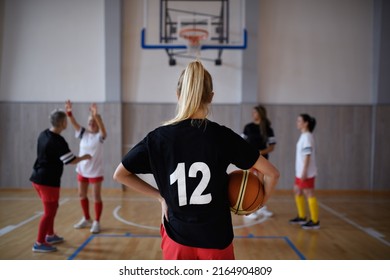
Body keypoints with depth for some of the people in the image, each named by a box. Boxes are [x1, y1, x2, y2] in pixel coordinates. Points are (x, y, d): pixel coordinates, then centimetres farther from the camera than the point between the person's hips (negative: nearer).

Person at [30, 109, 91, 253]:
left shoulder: (44, 134, 5)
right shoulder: (58, 141, -20)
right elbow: (71, 161, -14)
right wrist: (84, 157, 3)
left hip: (38, 177, 9)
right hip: (48, 180, -9)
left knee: (52, 207, 22)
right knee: (49, 212, 1)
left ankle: (50, 235, 34)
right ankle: (39, 243, 8)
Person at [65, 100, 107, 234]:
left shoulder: (100, 136, -10)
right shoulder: (83, 133, 1)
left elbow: (102, 128, -32)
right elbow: (75, 123, -13)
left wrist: (96, 115, -48)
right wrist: (69, 112, -31)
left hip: (96, 171, -5)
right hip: (82, 169, 5)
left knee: (96, 196, 2)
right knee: (82, 195, 15)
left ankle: (96, 222, 15)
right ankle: (86, 219, 33)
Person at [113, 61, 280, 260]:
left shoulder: (159, 137, -9)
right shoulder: (223, 136, -13)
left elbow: (119, 174, 2)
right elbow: (272, 173, -8)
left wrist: (160, 196, 4)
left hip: (177, 239, 2)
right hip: (216, 241, -1)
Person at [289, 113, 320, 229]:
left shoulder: (307, 136, -15)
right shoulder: (303, 136, 13)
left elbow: (307, 155, -20)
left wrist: (304, 171, -22)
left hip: (307, 172, -10)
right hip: (300, 172, 10)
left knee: (309, 194, -3)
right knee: (297, 191, 16)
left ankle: (315, 221, 5)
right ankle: (302, 217, 27)